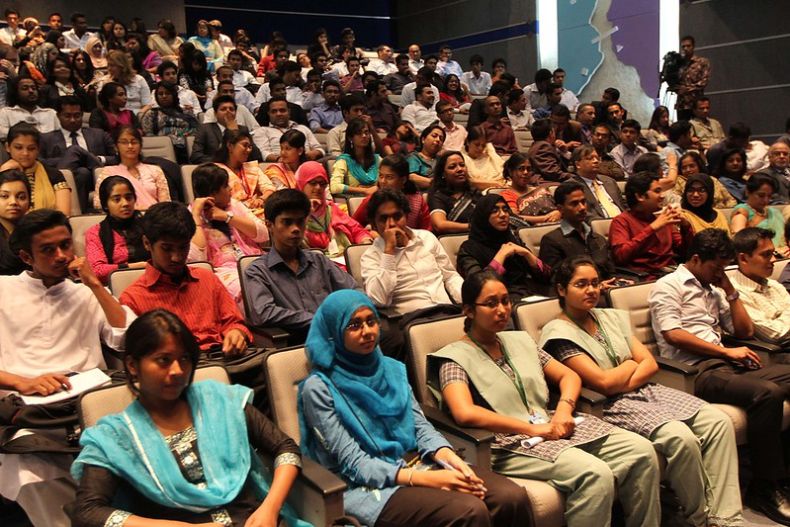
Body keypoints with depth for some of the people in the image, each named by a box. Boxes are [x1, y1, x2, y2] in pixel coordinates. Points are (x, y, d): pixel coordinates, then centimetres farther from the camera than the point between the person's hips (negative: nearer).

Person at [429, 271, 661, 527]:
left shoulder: (520, 341, 17)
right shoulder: (455, 358, -5)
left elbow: (569, 376, 19)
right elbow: (465, 414, -22)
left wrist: (564, 408, -4)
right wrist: (531, 429, -17)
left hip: (552, 427, 7)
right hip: (511, 444, -7)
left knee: (642, 451, -10)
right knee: (595, 474, -29)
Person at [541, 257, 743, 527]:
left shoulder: (611, 317, 15)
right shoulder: (558, 333, -8)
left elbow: (650, 364, 9)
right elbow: (604, 382, -14)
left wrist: (624, 382, -10)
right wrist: (632, 364, 3)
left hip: (644, 391, 8)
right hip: (610, 407, -7)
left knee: (719, 422, -11)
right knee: (681, 437, -28)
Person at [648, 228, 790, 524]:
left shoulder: (714, 291, 28)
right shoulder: (669, 286, 3)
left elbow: (745, 331, 26)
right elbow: (673, 334, -11)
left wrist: (730, 291, 17)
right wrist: (727, 351, -10)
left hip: (725, 363, 8)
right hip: (694, 370, -8)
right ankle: (765, 489, -20)